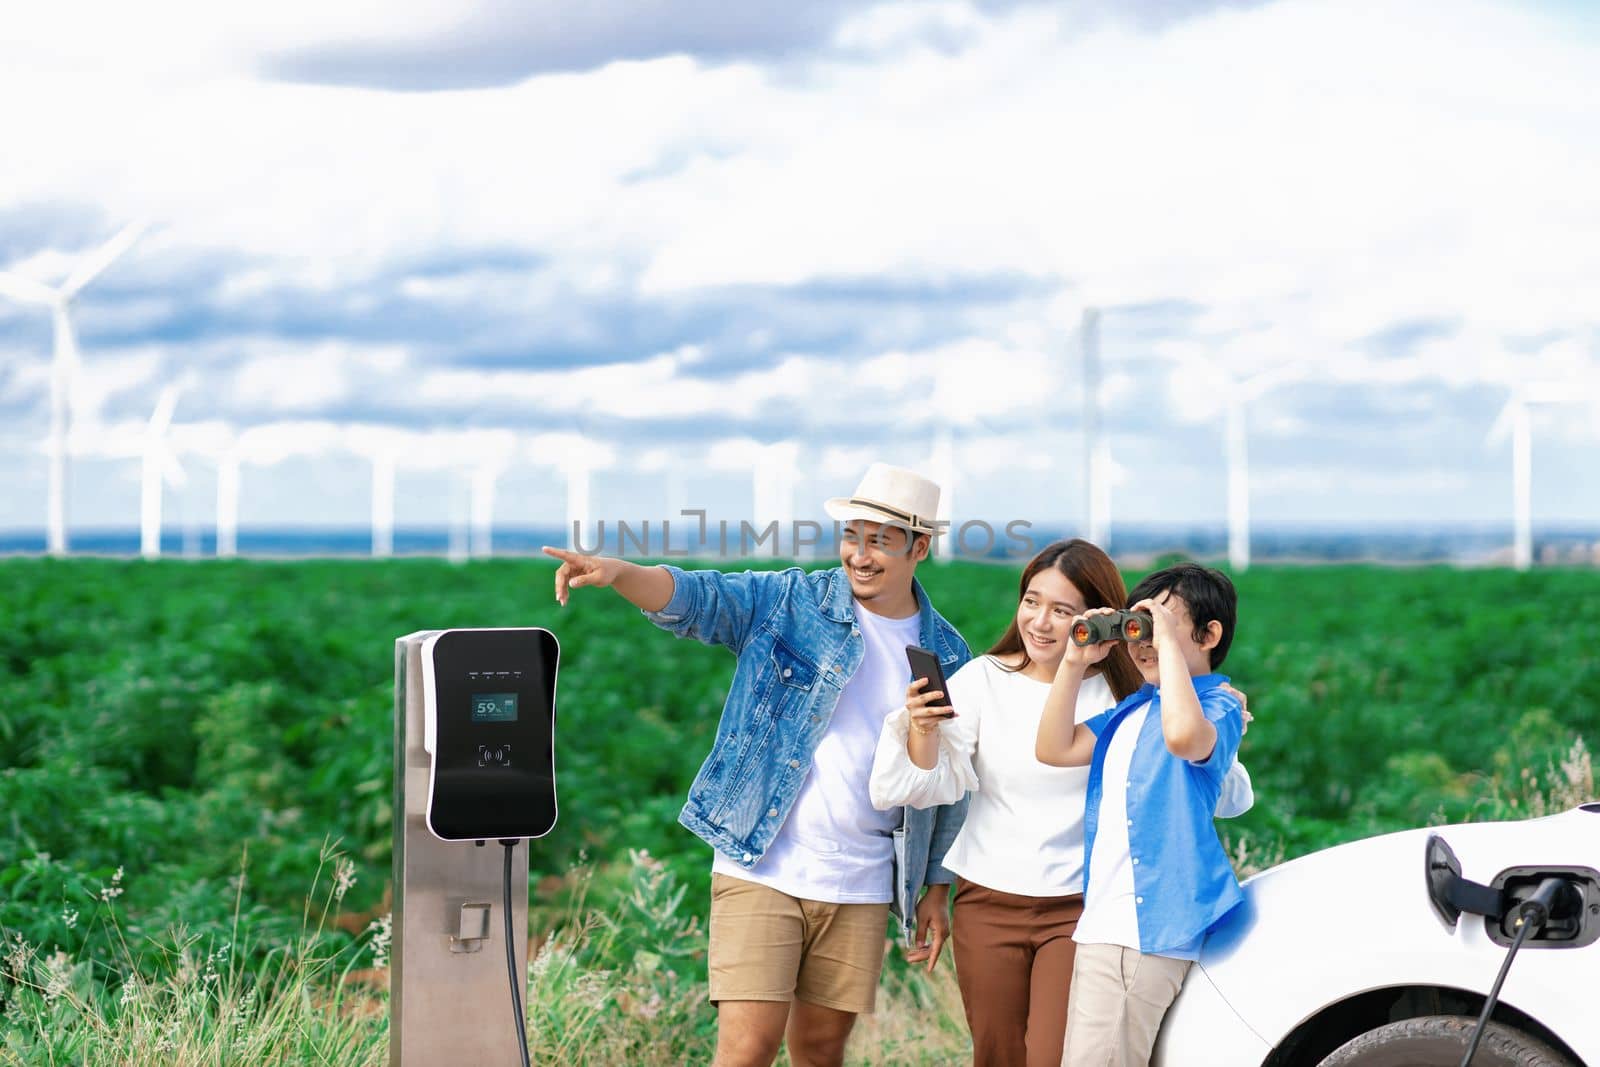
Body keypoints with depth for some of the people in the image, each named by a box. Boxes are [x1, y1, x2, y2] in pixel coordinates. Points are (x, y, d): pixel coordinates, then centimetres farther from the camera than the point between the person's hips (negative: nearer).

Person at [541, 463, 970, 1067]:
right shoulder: (787, 604, 0)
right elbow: (697, 597, -15)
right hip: (762, 872, -3)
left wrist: (936, 888, 13)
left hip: (860, 886, 3)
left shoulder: (947, 656, 7)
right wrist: (617, 573, -35)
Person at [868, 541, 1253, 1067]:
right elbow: (933, 787, -7)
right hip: (988, 904, 2)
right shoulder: (984, 679, -2)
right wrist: (923, 731, -27)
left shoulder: (1123, 694, -6)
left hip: (1079, 908, -2)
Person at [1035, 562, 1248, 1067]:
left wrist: (1168, 643, -23)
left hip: (1153, 926, -8)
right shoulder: (1133, 709, 17)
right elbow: (1057, 749, 13)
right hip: (1105, 920, 8)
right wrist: (1075, 662, 7)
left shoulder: (1218, 706, -7)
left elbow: (1184, 736, -31)